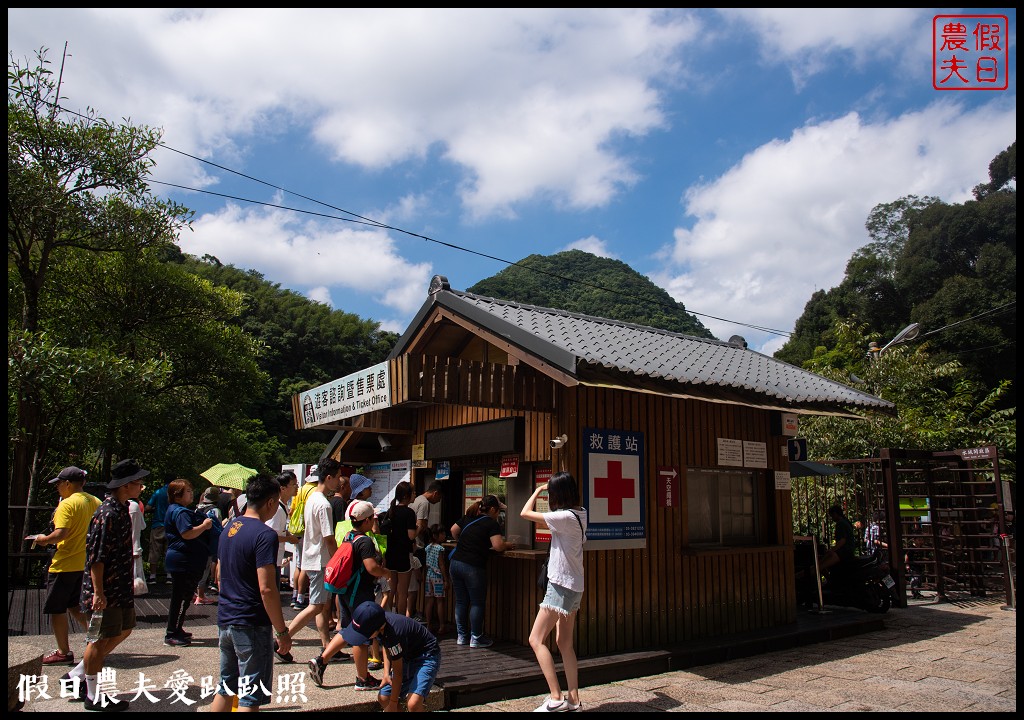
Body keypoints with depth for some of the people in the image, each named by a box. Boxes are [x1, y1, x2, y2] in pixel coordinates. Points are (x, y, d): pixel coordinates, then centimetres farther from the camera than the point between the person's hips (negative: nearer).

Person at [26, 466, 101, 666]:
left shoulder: (67, 504, -16)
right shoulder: (95, 502, 6)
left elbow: (60, 534, -26)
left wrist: (43, 539, -8)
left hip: (65, 565, -8)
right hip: (85, 564, 8)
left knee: (56, 608, 7)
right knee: (74, 605, 20)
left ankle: (63, 652, 14)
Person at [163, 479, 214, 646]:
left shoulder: (175, 510, 17)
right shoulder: (181, 512, -18)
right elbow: (187, 533, -29)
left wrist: (204, 524, 14)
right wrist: (204, 525, -18)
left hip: (181, 560, 12)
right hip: (184, 561, -12)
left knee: (180, 597, 19)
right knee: (182, 597, -5)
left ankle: (176, 630, 29)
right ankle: (172, 635, 1)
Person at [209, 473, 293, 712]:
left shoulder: (230, 528, 9)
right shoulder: (265, 534, -18)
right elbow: (266, 589, -23)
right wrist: (282, 631, -16)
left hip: (225, 620, 8)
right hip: (252, 625, -8)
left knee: (224, 690, 19)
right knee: (250, 697, 1)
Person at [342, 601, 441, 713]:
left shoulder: (394, 633, -34)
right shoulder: (381, 620, -12)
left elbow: (398, 673, -20)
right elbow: (387, 647, 11)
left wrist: (393, 702, -7)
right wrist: (386, 673, 1)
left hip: (426, 657, -8)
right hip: (407, 657, 8)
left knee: (413, 703, -28)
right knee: (383, 698, 4)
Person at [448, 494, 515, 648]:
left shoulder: (468, 518, 14)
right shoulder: (492, 524, -6)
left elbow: (453, 530, 25)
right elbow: (497, 546, -16)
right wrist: (508, 545, 3)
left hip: (455, 563, 7)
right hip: (473, 567, -6)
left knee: (461, 601, 14)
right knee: (477, 603, 5)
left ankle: (461, 636, 21)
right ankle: (476, 638, 10)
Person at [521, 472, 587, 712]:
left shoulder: (565, 517, -20)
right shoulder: (580, 514, 7)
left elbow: (525, 513, -14)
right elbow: (541, 523, 21)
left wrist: (538, 490, 1)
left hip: (561, 585, -10)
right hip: (573, 585, 10)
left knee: (536, 640, -6)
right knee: (564, 643, 14)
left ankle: (556, 698, -8)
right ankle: (573, 700, 18)